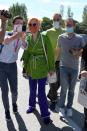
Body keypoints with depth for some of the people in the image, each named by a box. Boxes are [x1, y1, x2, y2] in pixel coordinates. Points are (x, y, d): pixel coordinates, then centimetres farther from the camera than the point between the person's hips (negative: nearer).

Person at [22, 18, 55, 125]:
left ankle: (45, 114, 12)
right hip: (31, 68, 4)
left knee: (41, 91, -3)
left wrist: (51, 67, -6)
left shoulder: (44, 37, -11)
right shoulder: (28, 38, 2)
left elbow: (50, 53, -8)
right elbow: (26, 53, 8)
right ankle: (32, 105, 44)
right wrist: (25, 66, 7)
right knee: (32, 89, 18)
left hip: (42, 68, -4)